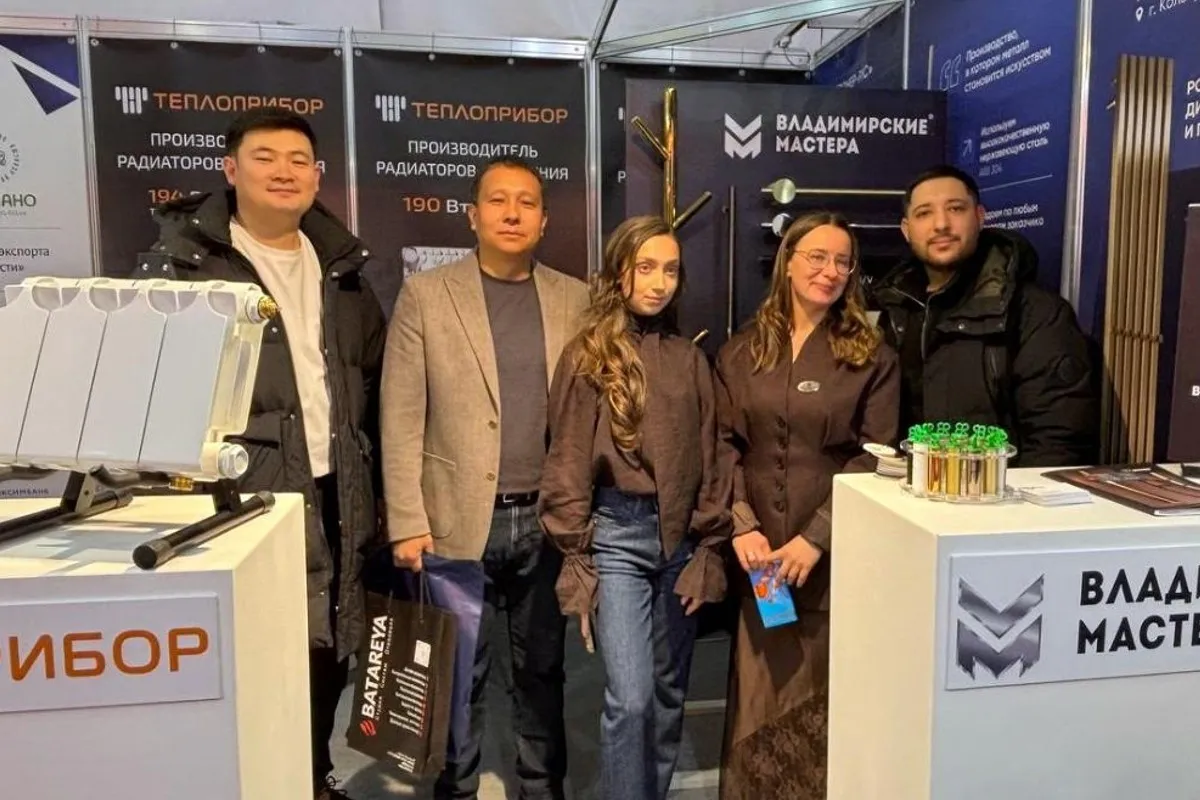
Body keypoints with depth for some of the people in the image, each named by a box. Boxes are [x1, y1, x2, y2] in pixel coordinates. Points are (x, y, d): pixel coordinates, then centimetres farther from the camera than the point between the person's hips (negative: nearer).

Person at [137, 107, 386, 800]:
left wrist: (371, 475, 12)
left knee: (329, 654, 14)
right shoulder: (186, 259, -1)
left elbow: (375, 375, 17)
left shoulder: (340, 265, 13)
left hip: (335, 494, 5)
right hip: (242, 493, -5)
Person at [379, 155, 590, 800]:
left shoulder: (575, 300, 6)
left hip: (550, 520, 2)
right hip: (461, 521, -2)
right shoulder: (425, 294, -1)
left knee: (543, 668, 16)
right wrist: (408, 522, -9)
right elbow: (401, 420, -4)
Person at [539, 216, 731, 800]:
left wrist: (709, 552, 3)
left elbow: (709, 462, 7)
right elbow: (567, 468, -3)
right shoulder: (587, 357, -3)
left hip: (681, 538, 4)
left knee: (669, 695, 14)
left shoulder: (689, 359, 7)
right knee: (630, 699, -7)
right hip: (616, 537, -4)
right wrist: (575, 564, -5)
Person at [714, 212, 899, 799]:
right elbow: (723, 444, 3)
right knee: (760, 693, 10)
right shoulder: (741, 352, 7)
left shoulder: (872, 356, 1)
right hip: (759, 554, 2)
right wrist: (740, 526, -9)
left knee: (825, 697, 8)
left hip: (835, 554, -1)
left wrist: (816, 537, -13)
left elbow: (874, 459, -5)